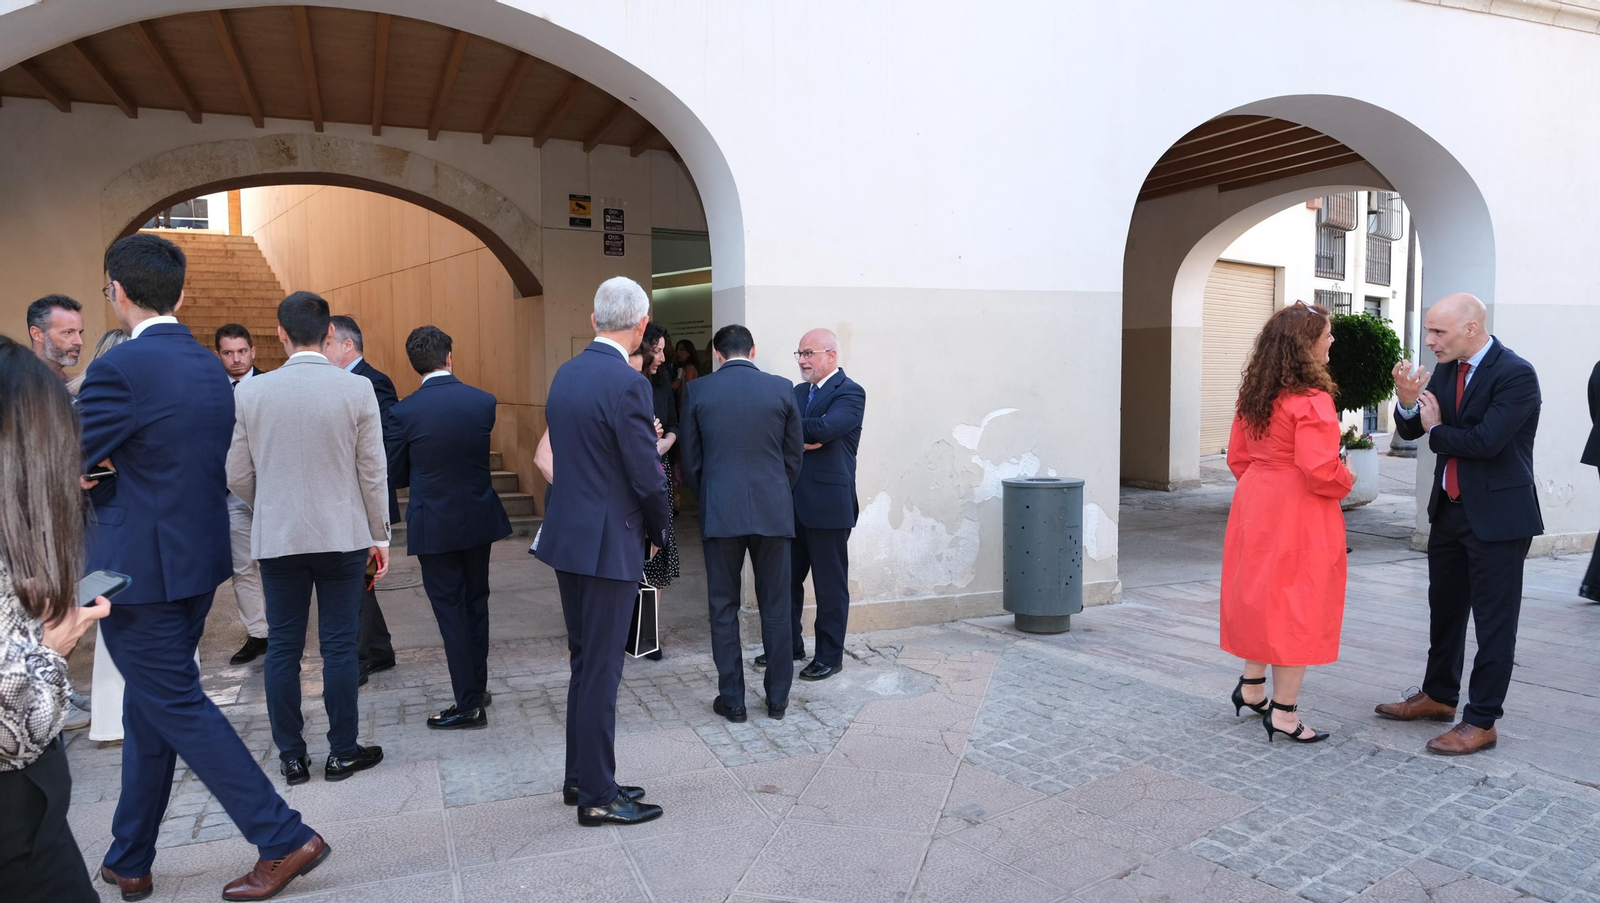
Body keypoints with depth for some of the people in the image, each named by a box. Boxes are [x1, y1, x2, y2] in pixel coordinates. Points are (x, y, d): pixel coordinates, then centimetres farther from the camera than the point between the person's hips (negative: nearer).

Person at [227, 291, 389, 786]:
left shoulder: (251, 392, -3)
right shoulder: (356, 389, -9)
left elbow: (238, 477, 3)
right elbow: (374, 473, -6)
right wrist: (379, 537, 5)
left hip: (276, 538, 2)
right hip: (343, 536, -1)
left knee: (283, 647, 11)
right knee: (339, 645, 6)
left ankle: (291, 755, 19)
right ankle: (342, 752, 15)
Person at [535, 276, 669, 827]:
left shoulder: (565, 374, 7)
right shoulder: (626, 384, -18)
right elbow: (648, 476, -17)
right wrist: (657, 531, 0)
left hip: (567, 534, 8)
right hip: (608, 543, -8)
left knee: (585, 663, 19)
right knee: (600, 670, 2)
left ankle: (581, 778, 31)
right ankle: (597, 798, 14)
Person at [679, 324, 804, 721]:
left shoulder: (698, 390, -1)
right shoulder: (781, 389, 0)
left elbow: (691, 460, 4)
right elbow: (794, 455, 5)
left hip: (719, 513, 0)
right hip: (773, 511, 1)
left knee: (724, 609, 9)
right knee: (775, 607, 10)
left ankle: (732, 700, 15)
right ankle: (777, 697, 18)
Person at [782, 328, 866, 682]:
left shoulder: (850, 393, -9)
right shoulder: (798, 391, 15)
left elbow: (823, 429, -25)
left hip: (828, 504, -7)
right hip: (793, 503, 7)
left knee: (830, 585, 4)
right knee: (787, 578, 14)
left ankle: (829, 655, 17)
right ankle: (789, 644, 30)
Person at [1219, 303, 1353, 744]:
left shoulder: (1253, 394, 6)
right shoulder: (1312, 401, -19)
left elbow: (1237, 456, 12)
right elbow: (1320, 469, -25)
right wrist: (1346, 480, -5)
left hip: (1256, 504, 8)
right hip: (1299, 514, -8)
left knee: (1261, 594, 19)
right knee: (1298, 606, 2)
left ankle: (1251, 688, 30)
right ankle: (1284, 712, 10)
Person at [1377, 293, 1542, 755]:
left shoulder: (1515, 374, -18)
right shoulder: (1447, 370, 4)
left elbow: (1486, 441, -27)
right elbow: (1411, 430, 6)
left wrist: (1436, 430, -9)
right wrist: (1409, 402, -15)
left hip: (1497, 516, -8)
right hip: (1450, 510, 8)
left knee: (1494, 621, 2)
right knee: (1444, 609, 19)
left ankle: (1481, 722, 11)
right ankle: (1439, 695, 35)